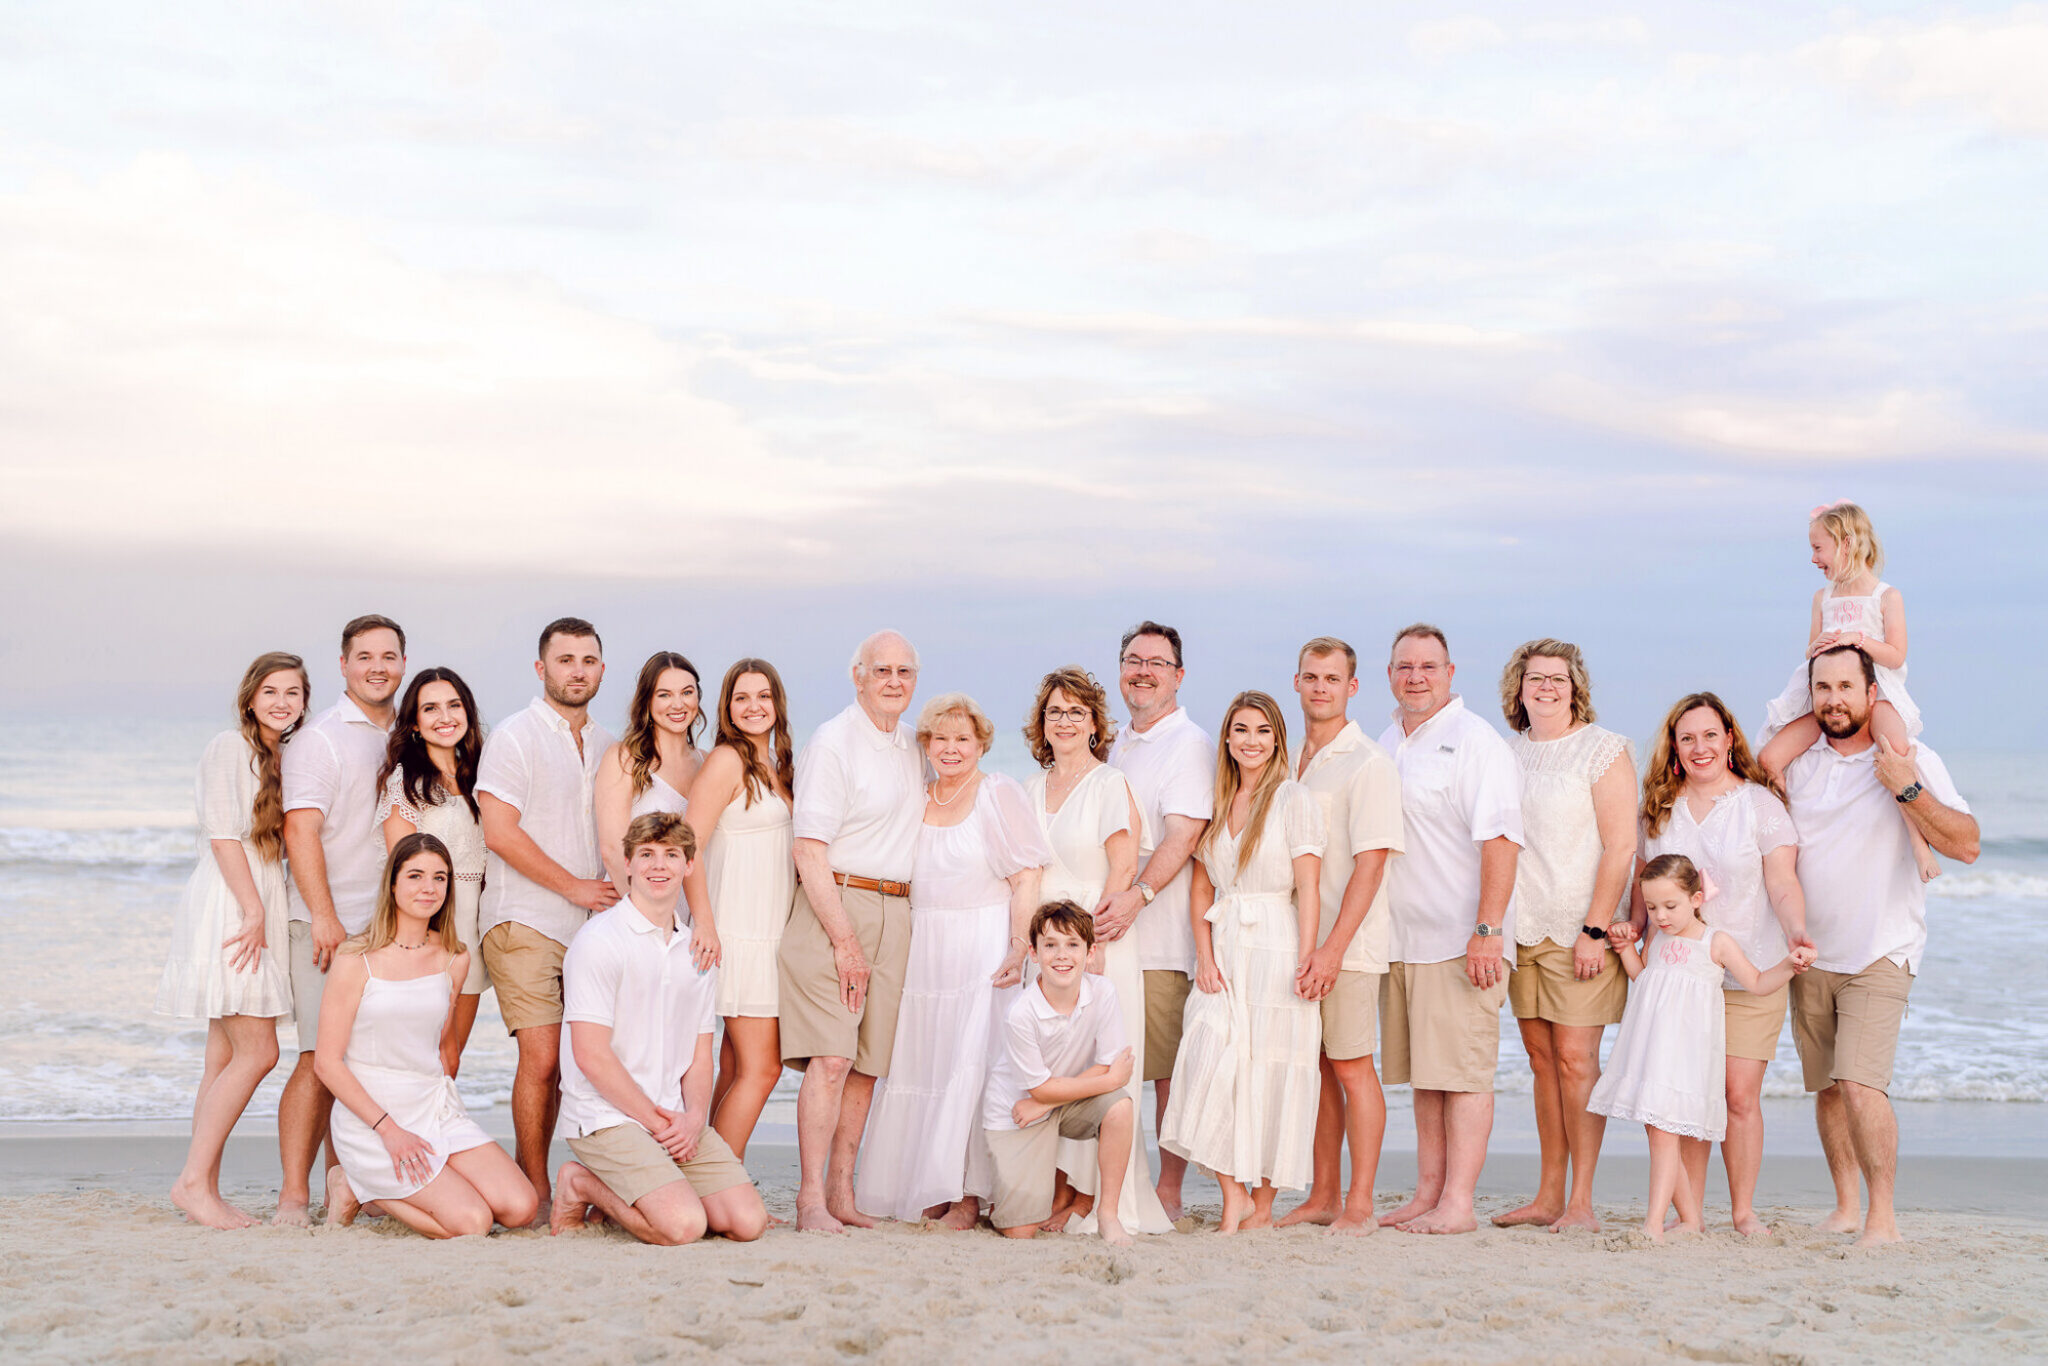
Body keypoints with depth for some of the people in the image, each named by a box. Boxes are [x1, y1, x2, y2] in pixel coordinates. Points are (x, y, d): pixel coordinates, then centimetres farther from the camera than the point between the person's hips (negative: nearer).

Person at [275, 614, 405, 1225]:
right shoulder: (320, 737, -4)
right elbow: (301, 831, -11)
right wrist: (324, 916, -18)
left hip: (386, 925, 6)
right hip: (329, 926, -6)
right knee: (321, 1059, -10)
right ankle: (294, 1195, -6)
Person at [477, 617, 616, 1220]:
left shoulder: (606, 745, 17)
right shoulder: (515, 735, -2)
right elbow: (499, 832, -10)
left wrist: (613, 890, 7)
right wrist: (573, 886, -8)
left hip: (590, 923, 6)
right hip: (526, 921, -6)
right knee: (543, 1057, -11)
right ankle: (535, 1191, 0)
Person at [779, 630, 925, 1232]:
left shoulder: (915, 748, 16)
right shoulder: (832, 743, -7)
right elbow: (810, 850, -12)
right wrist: (844, 940, -16)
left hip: (896, 912, 7)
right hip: (833, 909, -6)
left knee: (868, 1063, 5)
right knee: (831, 1058, -13)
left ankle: (842, 1193, 12)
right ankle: (810, 1199, -11)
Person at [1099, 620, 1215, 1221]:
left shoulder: (1188, 744, -4)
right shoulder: (1117, 745, 20)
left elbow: (1183, 836, -15)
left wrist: (1138, 895, -26)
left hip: (1161, 936, -7)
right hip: (1106, 930, 7)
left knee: (1169, 1071, -3)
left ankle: (1168, 1193, 3)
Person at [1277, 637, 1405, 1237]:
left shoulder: (1369, 764, -8)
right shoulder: (1291, 762, 14)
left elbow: (1370, 864, -15)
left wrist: (1333, 947, -20)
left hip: (1348, 943, -6)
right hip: (1297, 939, 6)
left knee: (1352, 1068, -2)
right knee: (1315, 1068, 10)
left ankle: (1360, 1204, 5)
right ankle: (1323, 1196, 19)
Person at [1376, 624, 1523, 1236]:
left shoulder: (1475, 742, -7)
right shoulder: (1385, 744, 17)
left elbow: (1499, 841, -15)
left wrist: (1487, 931, -21)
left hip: (1460, 942, -7)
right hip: (1401, 942, 7)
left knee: (1463, 1074, -6)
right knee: (1423, 1074, 10)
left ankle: (1457, 1204, -4)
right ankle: (1426, 1195, 15)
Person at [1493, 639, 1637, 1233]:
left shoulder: (1603, 749, -5)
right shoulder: (1507, 751, 13)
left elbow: (1620, 846, -10)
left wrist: (1594, 929, -16)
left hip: (1580, 929, -6)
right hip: (1522, 928, 6)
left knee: (1575, 1056, -7)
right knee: (1541, 1057, 8)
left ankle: (1582, 1201, -2)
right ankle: (1548, 1196, 13)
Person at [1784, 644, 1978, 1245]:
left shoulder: (1914, 761, -6)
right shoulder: (1796, 762, 6)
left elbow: (1966, 845, -14)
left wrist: (1908, 790, -24)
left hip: (1879, 955, -5)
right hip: (1810, 955, 5)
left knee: (1861, 1083, -18)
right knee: (1827, 1088, 10)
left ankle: (1883, 1215, -10)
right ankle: (1845, 1204, 24)